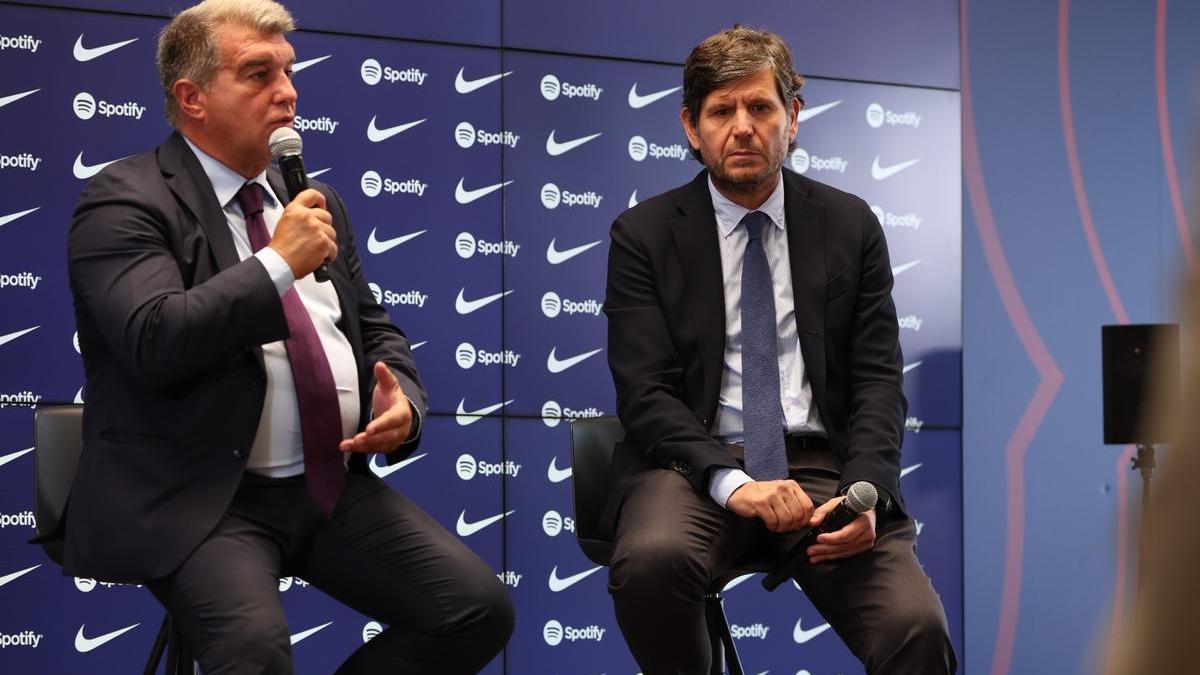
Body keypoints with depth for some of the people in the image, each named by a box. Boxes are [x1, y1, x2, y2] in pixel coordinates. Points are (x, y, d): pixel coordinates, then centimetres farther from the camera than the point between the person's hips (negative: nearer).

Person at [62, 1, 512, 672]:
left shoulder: (318, 201, 17)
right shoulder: (125, 201, -4)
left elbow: (377, 332, 22)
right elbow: (156, 341, -19)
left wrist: (404, 404, 1)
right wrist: (278, 263, -15)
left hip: (334, 484, 7)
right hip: (199, 498, -6)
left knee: (481, 610, -12)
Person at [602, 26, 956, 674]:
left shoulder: (849, 225, 12)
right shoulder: (644, 234, 6)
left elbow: (877, 378, 6)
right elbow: (646, 393, -3)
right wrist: (731, 483, -21)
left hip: (820, 463, 1)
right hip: (698, 464, -1)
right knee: (651, 560, -35)